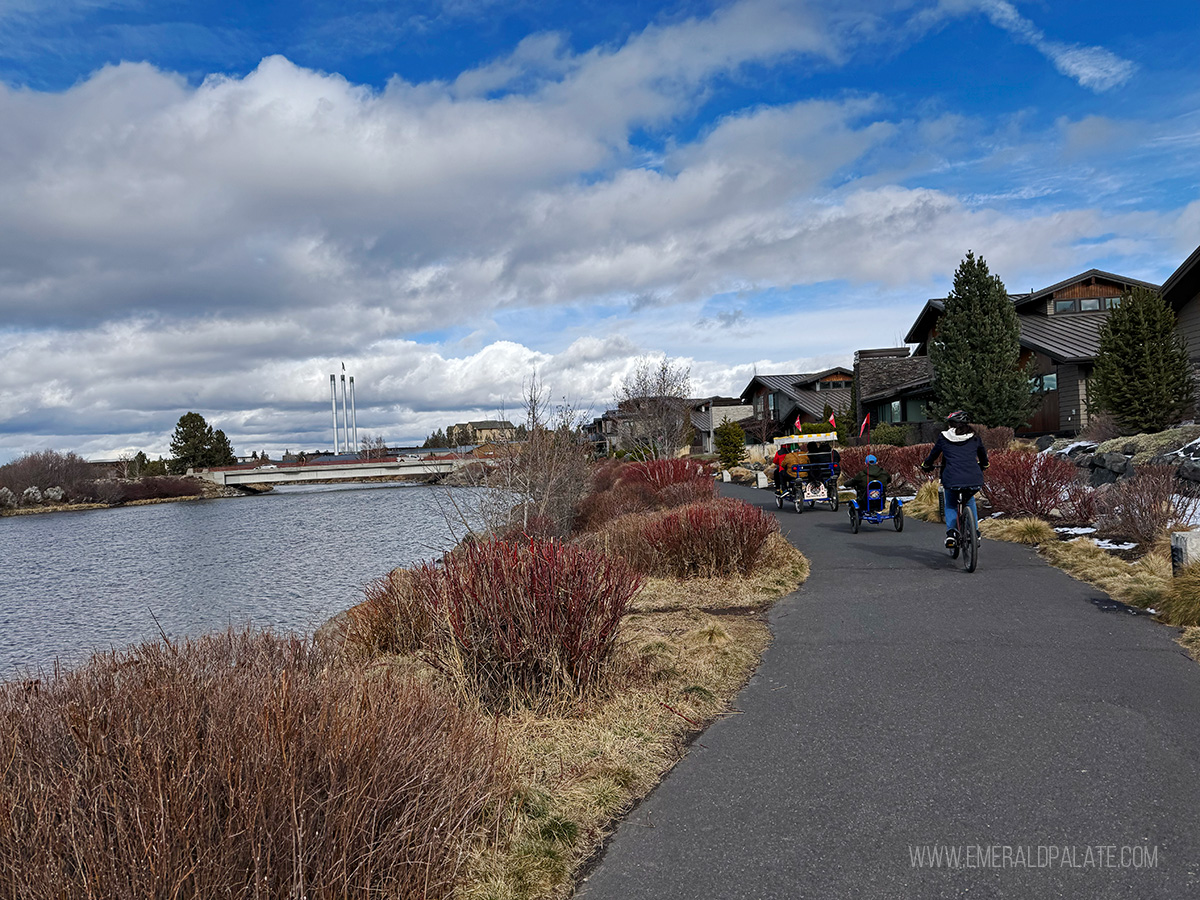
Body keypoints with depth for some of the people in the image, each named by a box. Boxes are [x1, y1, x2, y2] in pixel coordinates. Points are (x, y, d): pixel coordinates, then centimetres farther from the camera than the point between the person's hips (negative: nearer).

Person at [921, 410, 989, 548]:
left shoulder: (944, 437, 9)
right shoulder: (974, 437, 16)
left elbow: (933, 454, 22)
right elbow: (983, 454, 33)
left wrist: (926, 465, 42)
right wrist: (982, 466, 54)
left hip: (952, 480, -2)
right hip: (974, 480, 2)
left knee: (950, 505, 26)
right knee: (970, 501, 34)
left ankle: (951, 533, 7)